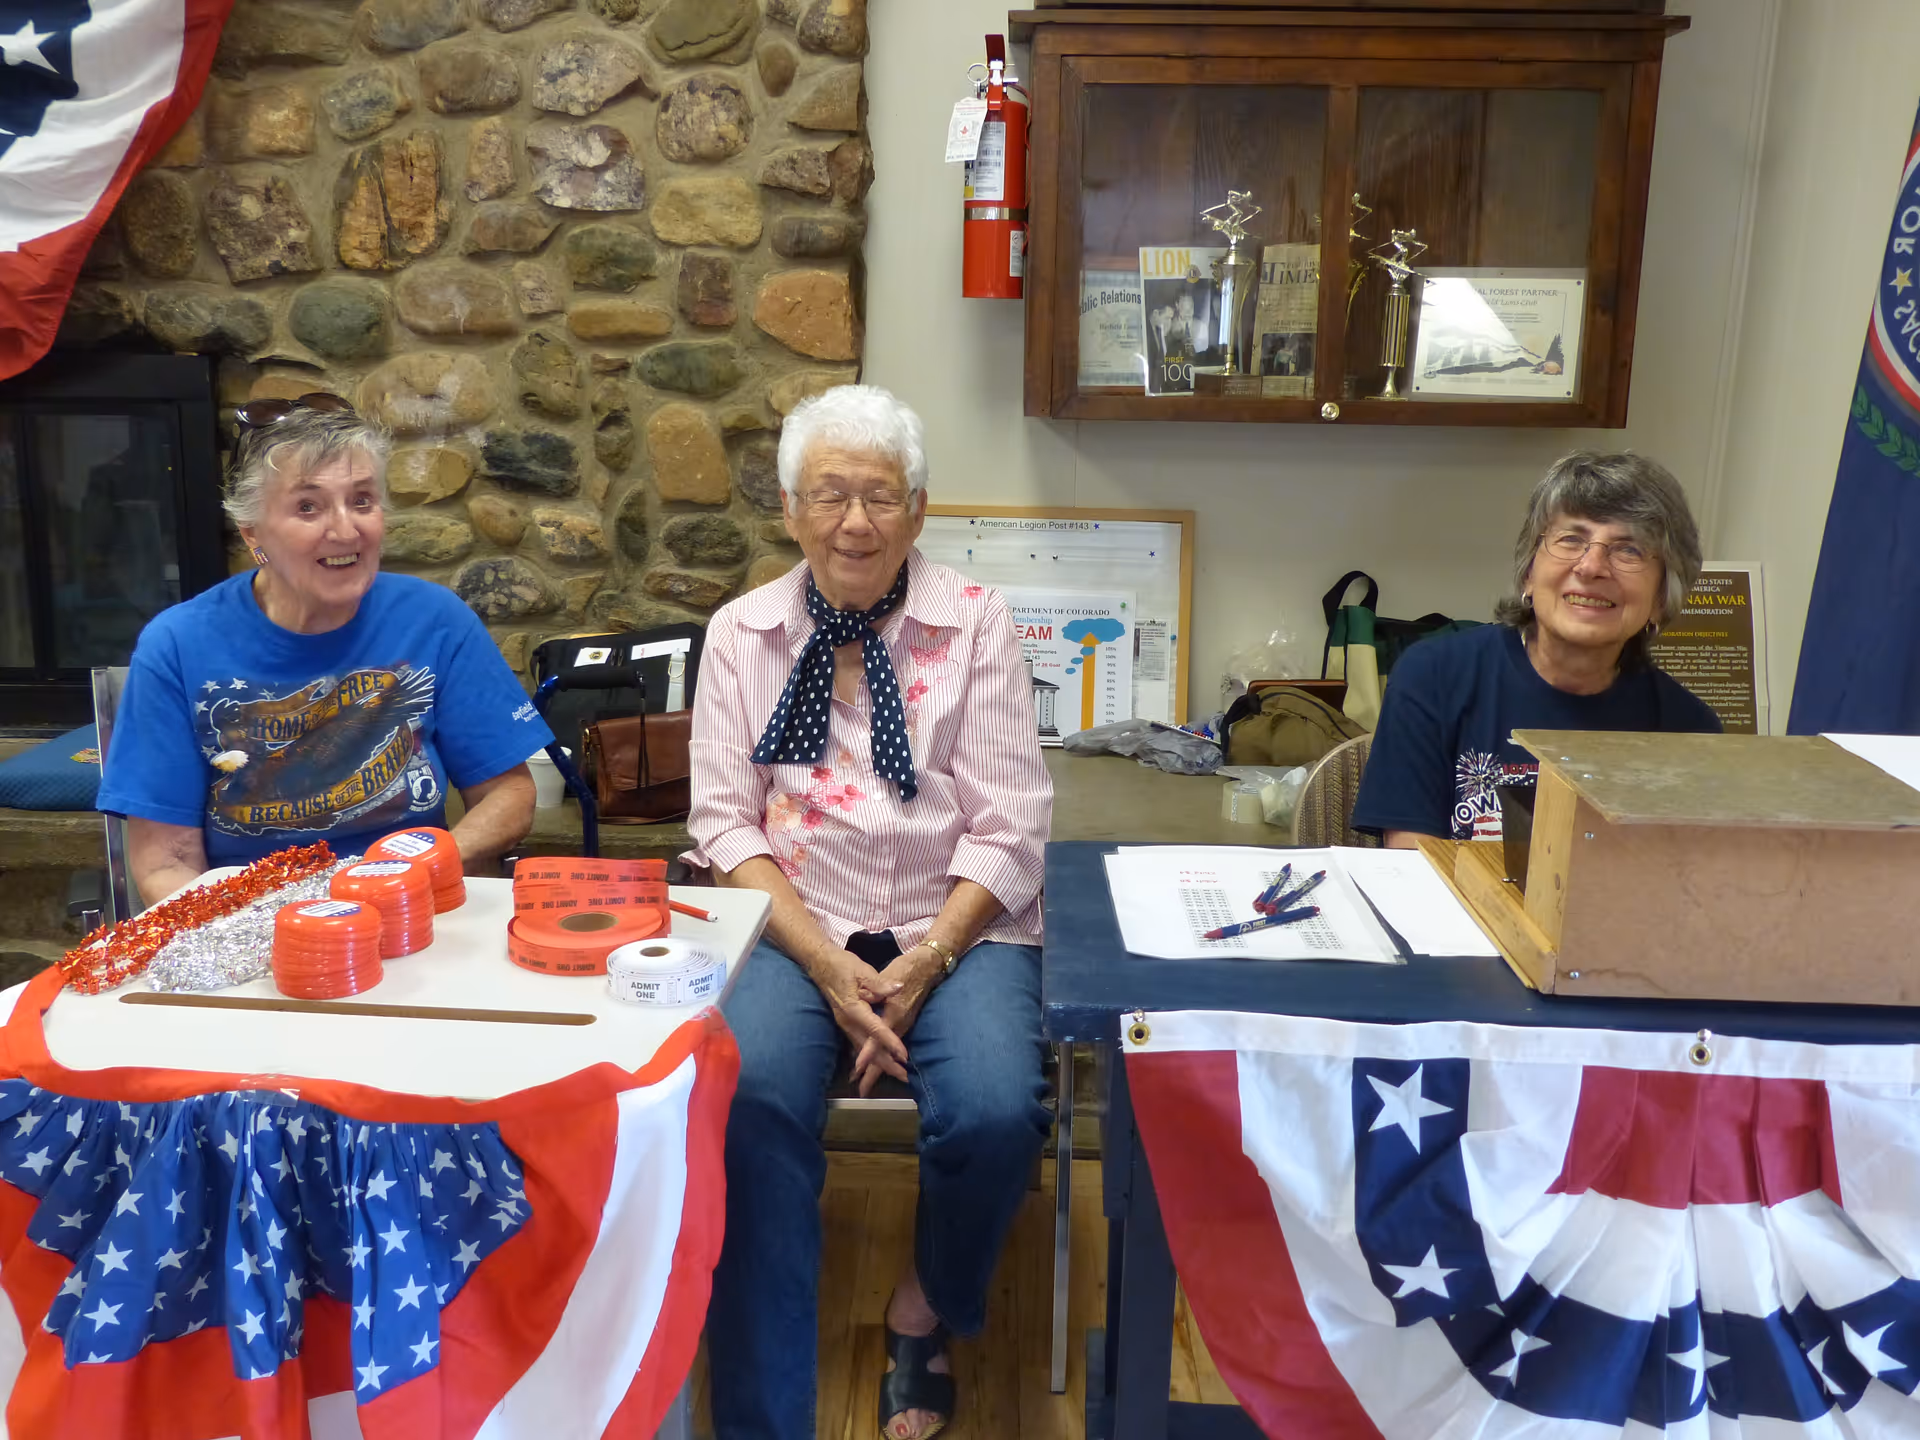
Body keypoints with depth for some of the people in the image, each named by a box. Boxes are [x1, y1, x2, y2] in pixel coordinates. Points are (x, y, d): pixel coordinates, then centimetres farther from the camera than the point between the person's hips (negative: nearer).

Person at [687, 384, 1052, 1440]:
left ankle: (924, 1310, 9)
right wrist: (826, 965, -13)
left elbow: (1008, 827, -1)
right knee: (750, 1096, -29)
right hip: (794, 925, 1)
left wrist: (925, 964, -14)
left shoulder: (974, 622, 4)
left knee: (995, 1112, -26)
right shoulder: (742, 633, 8)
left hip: (955, 924, 0)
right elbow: (726, 824, 1)